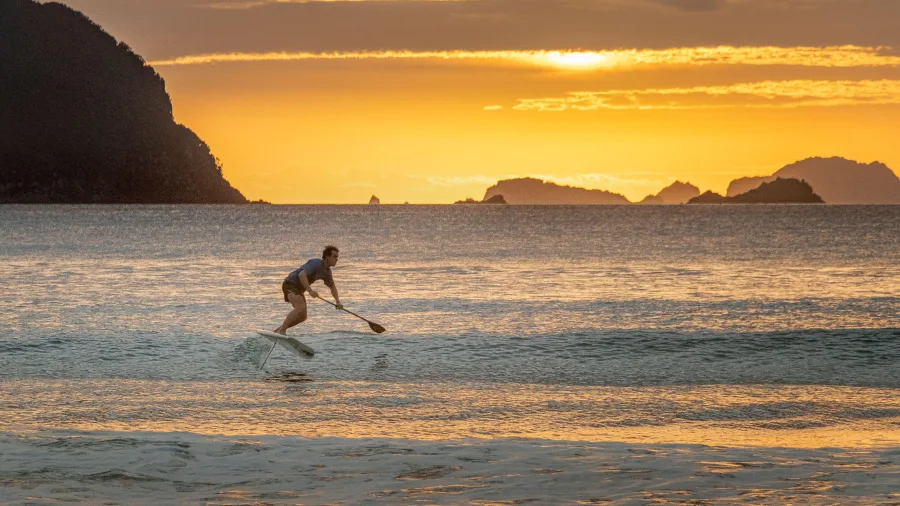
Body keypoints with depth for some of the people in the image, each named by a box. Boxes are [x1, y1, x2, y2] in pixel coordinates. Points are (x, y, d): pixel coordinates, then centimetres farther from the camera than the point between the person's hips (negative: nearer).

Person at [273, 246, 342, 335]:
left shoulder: (327, 271, 8)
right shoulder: (316, 263, -22)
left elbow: (332, 287, 23)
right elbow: (301, 275, -36)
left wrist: (338, 302, 10)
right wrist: (310, 291, -44)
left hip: (298, 288, 10)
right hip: (290, 284, -10)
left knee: (302, 317, 9)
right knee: (300, 308, -31)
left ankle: (277, 330, 17)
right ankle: (281, 331, -29)